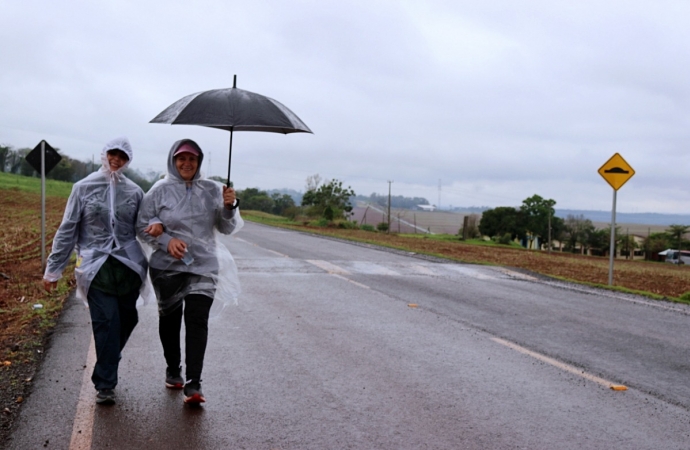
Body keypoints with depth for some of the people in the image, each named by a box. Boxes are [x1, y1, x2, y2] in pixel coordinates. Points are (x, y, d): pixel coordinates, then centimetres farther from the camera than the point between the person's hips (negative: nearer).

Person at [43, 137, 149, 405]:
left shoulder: (134, 192, 7)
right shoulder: (84, 188, 2)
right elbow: (67, 230, 3)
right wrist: (53, 269, 2)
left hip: (128, 267, 3)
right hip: (97, 266, -2)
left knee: (127, 321, 6)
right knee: (106, 322, -9)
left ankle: (106, 369, 31)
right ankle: (105, 384, 2)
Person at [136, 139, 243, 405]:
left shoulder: (212, 190, 2)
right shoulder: (160, 191, -2)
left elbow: (228, 228, 4)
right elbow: (142, 226, 0)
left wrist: (229, 207, -16)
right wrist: (166, 240, -16)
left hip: (203, 266, 0)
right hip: (166, 266, 1)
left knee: (197, 320, -11)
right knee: (169, 319, 14)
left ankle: (193, 385, -11)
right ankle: (173, 372, 35)